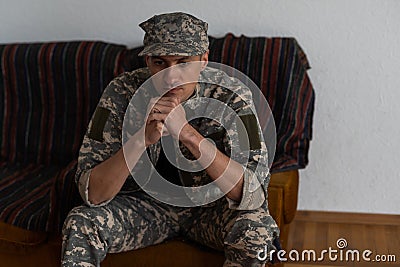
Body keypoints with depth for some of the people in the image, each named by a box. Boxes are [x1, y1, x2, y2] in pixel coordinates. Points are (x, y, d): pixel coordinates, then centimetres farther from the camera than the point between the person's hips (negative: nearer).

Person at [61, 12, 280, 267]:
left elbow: (253, 194, -31)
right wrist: (143, 139, -38)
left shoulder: (230, 95, -22)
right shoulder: (122, 92, -19)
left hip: (210, 205, 0)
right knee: (80, 224, -25)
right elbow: (92, 194, -22)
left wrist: (188, 134, -40)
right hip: (145, 203, 1)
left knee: (258, 229, -30)